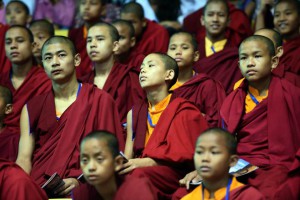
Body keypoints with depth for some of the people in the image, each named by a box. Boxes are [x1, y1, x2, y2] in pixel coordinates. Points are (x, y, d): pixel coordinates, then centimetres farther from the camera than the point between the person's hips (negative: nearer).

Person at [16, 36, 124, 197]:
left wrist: (79, 181, -15)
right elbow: (24, 158, 8)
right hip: (37, 185, 3)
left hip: (76, 188, -3)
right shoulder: (32, 108, 15)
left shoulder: (100, 100, 5)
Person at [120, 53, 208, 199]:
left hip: (173, 172, -4)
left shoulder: (182, 110, 2)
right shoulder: (134, 113, 18)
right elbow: (128, 156, 14)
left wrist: (144, 162, -20)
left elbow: (180, 154, -7)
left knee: (140, 174, -36)